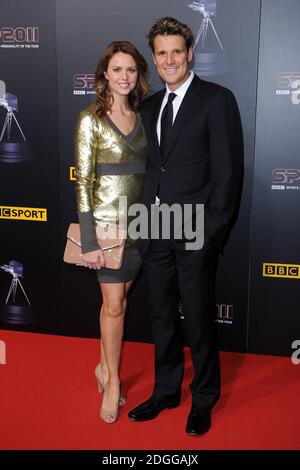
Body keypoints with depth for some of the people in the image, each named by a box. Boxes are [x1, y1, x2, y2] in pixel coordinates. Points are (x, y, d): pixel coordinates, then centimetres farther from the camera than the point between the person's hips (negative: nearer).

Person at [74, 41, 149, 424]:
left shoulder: (142, 118, 7)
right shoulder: (91, 119, -7)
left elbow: (147, 169, 10)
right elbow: (83, 180, -10)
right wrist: (89, 241, -14)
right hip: (107, 221, -4)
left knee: (117, 299, 14)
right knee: (114, 305, 1)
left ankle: (105, 367, 31)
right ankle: (113, 382, 19)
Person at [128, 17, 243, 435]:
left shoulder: (217, 99, -6)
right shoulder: (149, 106, 13)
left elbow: (227, 170, -10)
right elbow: (150, 166, 14)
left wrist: (213, 229, -14)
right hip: (155, 230, 6)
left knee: (199, 319, 6)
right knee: (162, 315, 16)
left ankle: (203, 400, 26)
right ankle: (166, 390, 34)